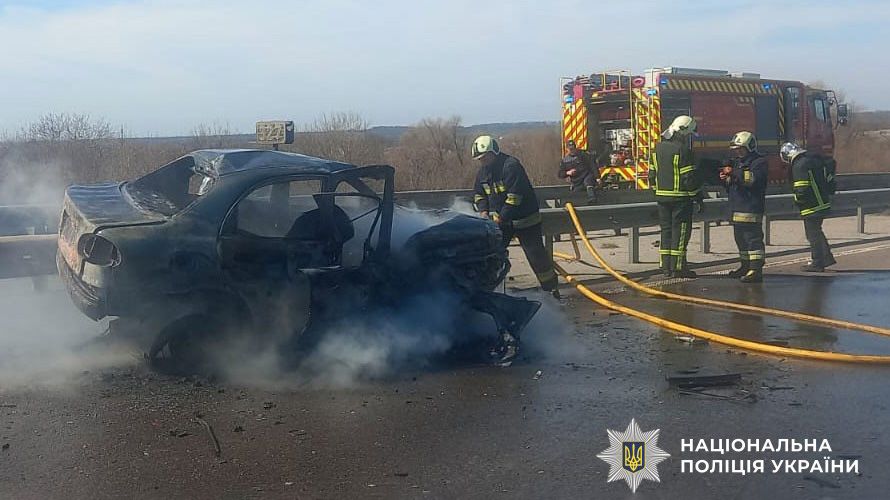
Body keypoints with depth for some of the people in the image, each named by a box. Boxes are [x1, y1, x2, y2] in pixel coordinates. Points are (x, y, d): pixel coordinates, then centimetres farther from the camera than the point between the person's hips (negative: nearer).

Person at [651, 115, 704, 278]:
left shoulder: (659, 147, 9)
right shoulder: (682, 150, -14)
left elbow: (652, 173, 14)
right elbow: (690, 177, -15)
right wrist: (698, 198, -8)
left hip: (662, 196, 7)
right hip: (681, 197, -7)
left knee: (666, 230, 12)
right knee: (680, 231, -1)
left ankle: (666, 266, 15)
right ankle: (678, 267, 0)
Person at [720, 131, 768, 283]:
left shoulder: (759, 162, -6)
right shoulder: (738, 162, 23)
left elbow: (753, 179, -25)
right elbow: (733, 185, 30)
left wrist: (734, 173, -25)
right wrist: (726, 179, 9)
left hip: (751, 210, -10)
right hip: (737, 209, 10)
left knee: (753, 238, -13)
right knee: (741, 239, 16)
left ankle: (756, 270, -17)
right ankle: (745, 266, 26)